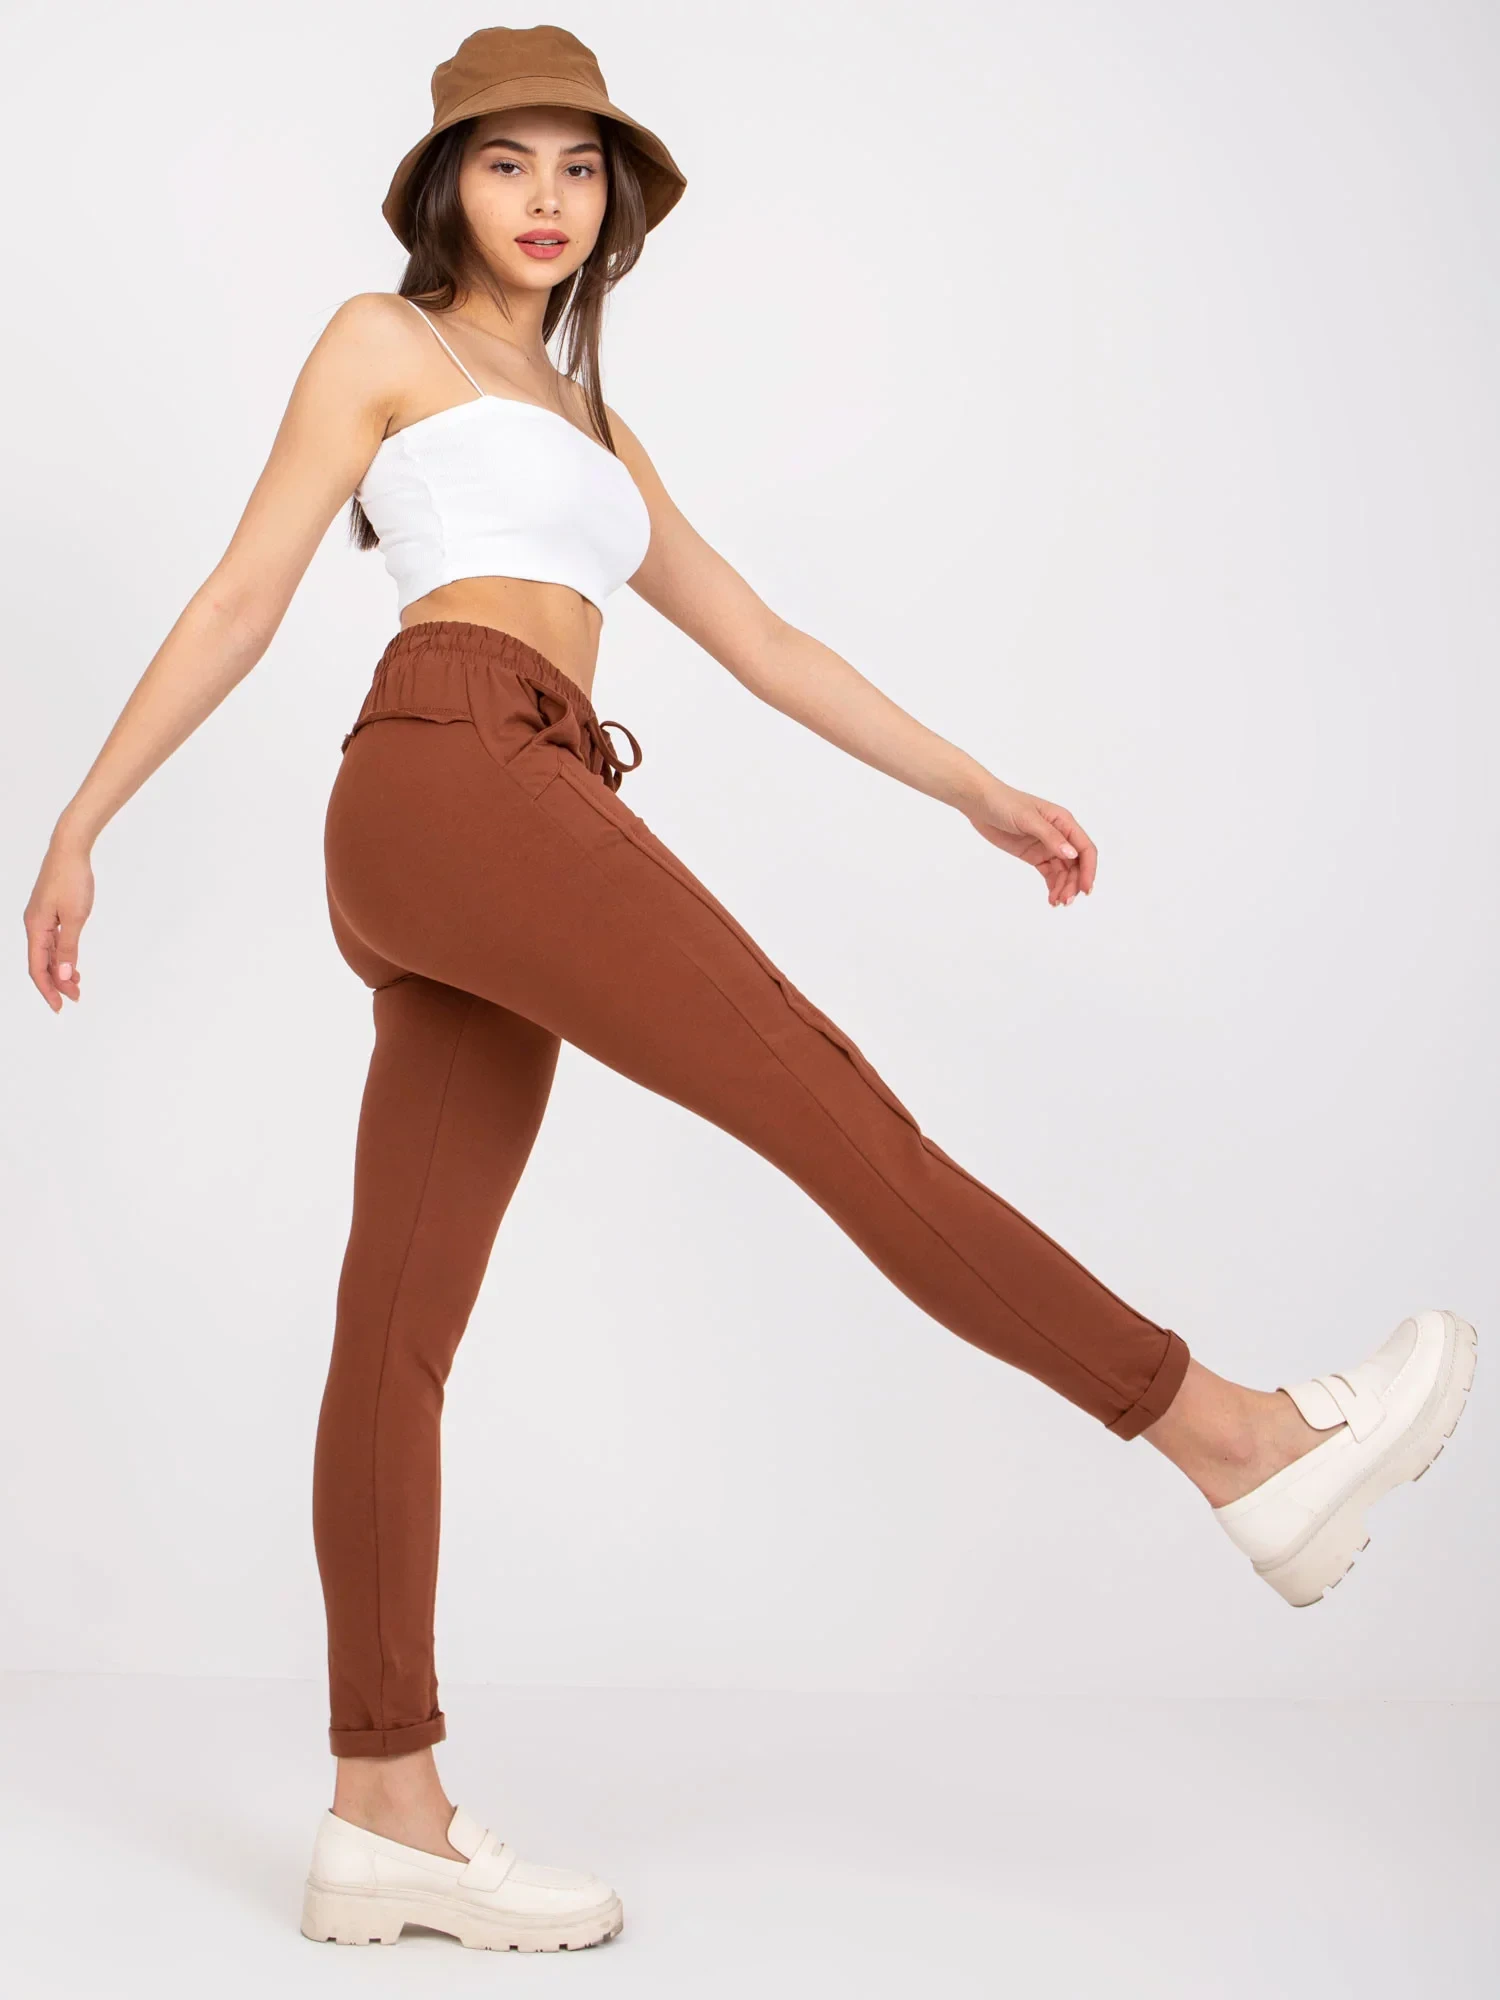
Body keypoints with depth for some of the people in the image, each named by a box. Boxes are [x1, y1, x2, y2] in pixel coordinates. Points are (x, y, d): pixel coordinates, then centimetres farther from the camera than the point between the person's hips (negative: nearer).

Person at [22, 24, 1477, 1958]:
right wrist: (83, 819, 1)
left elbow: (765, 646, 29)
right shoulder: (385, 343, 13)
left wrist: (980, 792, 24)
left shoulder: (590, 428, 32)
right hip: (454, 771, -7)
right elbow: (243, 599, 7)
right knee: (828, 1099, -14)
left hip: (475, 877, 7)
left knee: (401, 1329, 2)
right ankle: (1239, 1442, -14)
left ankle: (384, 1816, 1)